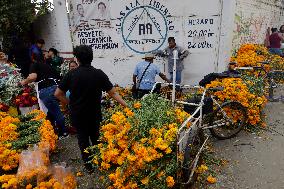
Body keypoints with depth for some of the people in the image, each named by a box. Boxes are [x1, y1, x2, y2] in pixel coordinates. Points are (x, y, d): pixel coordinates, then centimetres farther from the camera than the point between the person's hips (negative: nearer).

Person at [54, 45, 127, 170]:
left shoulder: (71, 74, -12)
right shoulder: (99, 74, -12)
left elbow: (58, 94, -9)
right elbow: (113, 93, -12)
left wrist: (70, 103, 4)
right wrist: (126, 105, -7)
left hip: (77, 114, -1)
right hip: (95, 113, 1)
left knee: (83, 138, 15)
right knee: (95, 137, 22)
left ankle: (88, 164, 22)